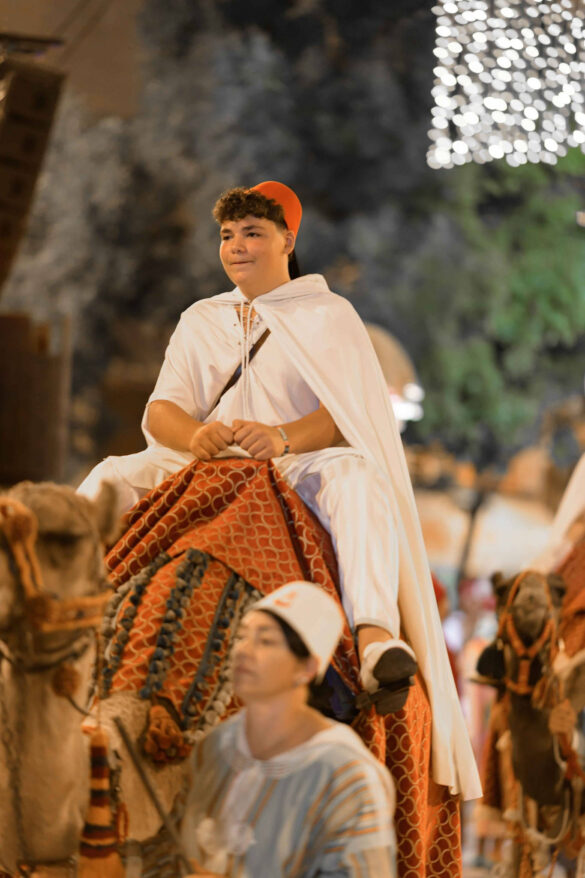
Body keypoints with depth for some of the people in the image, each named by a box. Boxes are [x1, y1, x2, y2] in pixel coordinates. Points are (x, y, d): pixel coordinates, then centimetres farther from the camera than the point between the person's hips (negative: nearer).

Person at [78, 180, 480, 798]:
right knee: (112, 477, -21)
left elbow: (351, 411, -4)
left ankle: (376, 635, -55)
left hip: (301, 468, -4)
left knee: (356, 475, -37)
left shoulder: (328, 314, 11)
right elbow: (159, 411, 10)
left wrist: (284, 437, -26)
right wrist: (194, 433, -16)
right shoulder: (199, 322, 22)